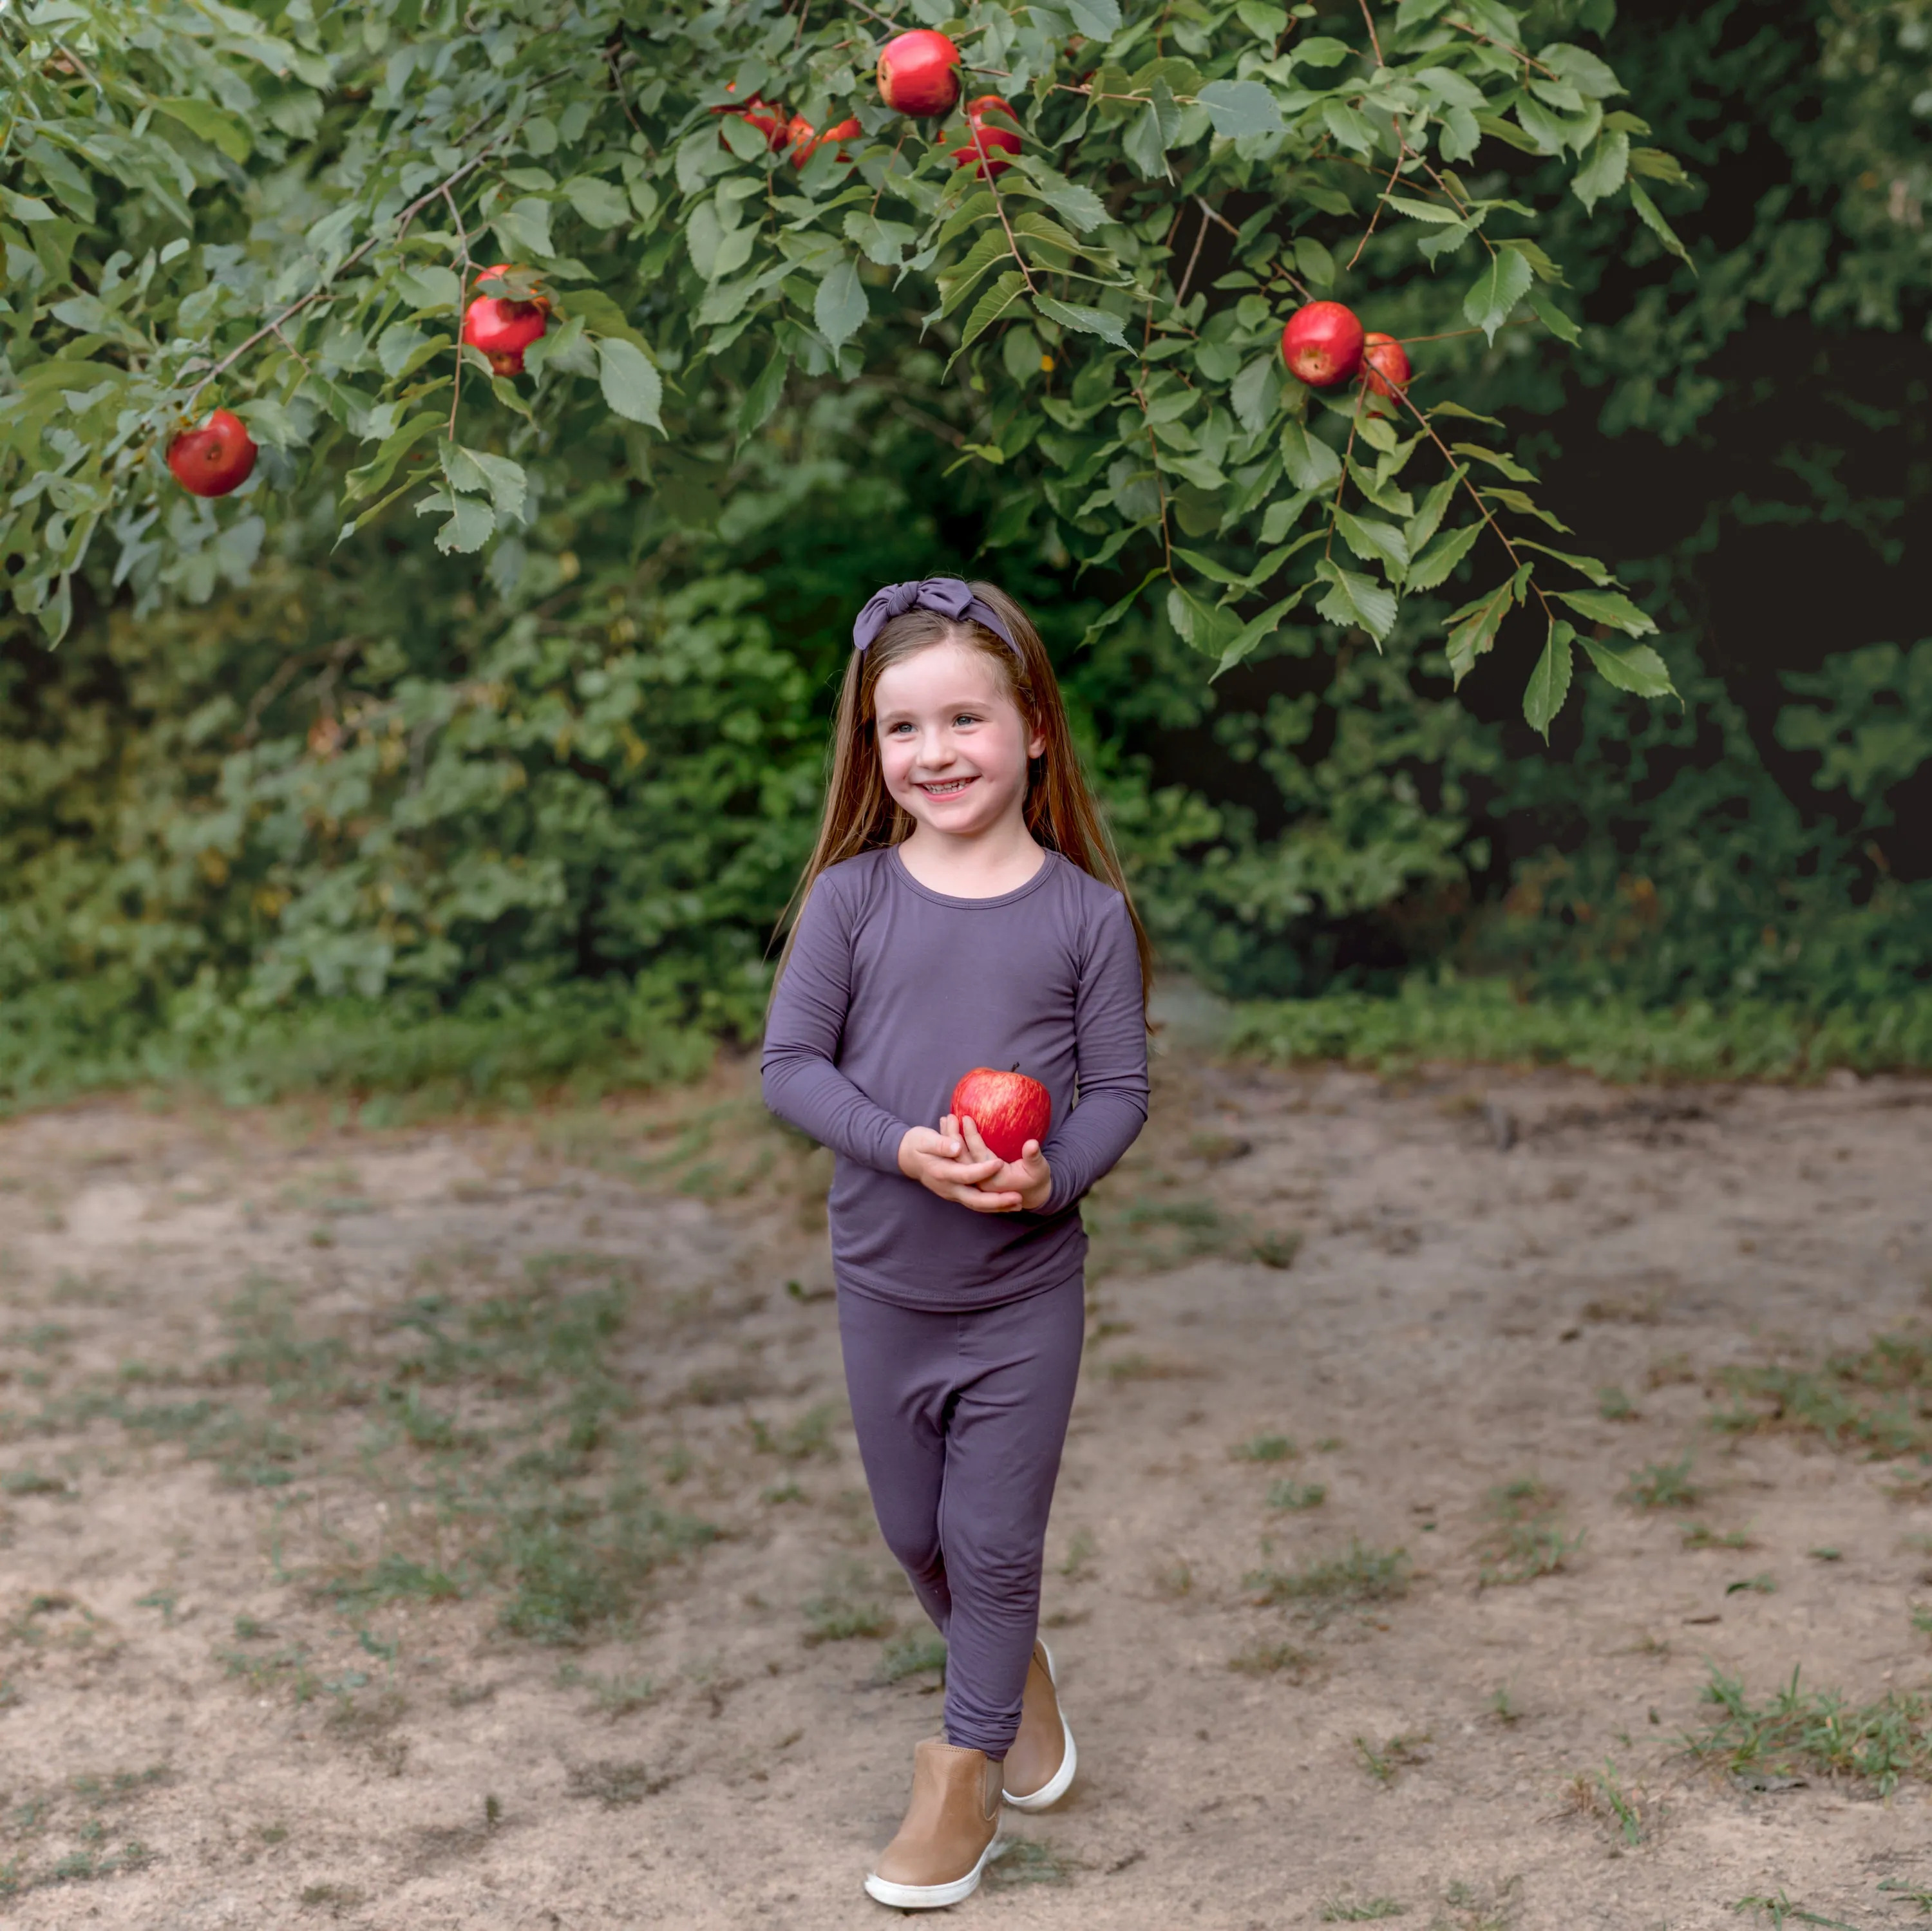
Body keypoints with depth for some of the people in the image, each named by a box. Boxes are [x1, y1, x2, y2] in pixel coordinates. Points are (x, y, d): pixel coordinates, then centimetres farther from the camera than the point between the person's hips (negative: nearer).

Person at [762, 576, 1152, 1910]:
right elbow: (790, 1063, -7)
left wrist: (1053, 1171, -25)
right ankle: (1016, 1672, 45)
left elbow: (1121, 1087, -5)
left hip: (1027, 1286, -2)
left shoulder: (1085, 912, -9)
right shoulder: (852, 897, -8)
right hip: (884, 1281, 2)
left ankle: (965, 1773, 26)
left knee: (994, 1538, 6)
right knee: (915, 1533, 17)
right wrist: (902, 1145, -22)